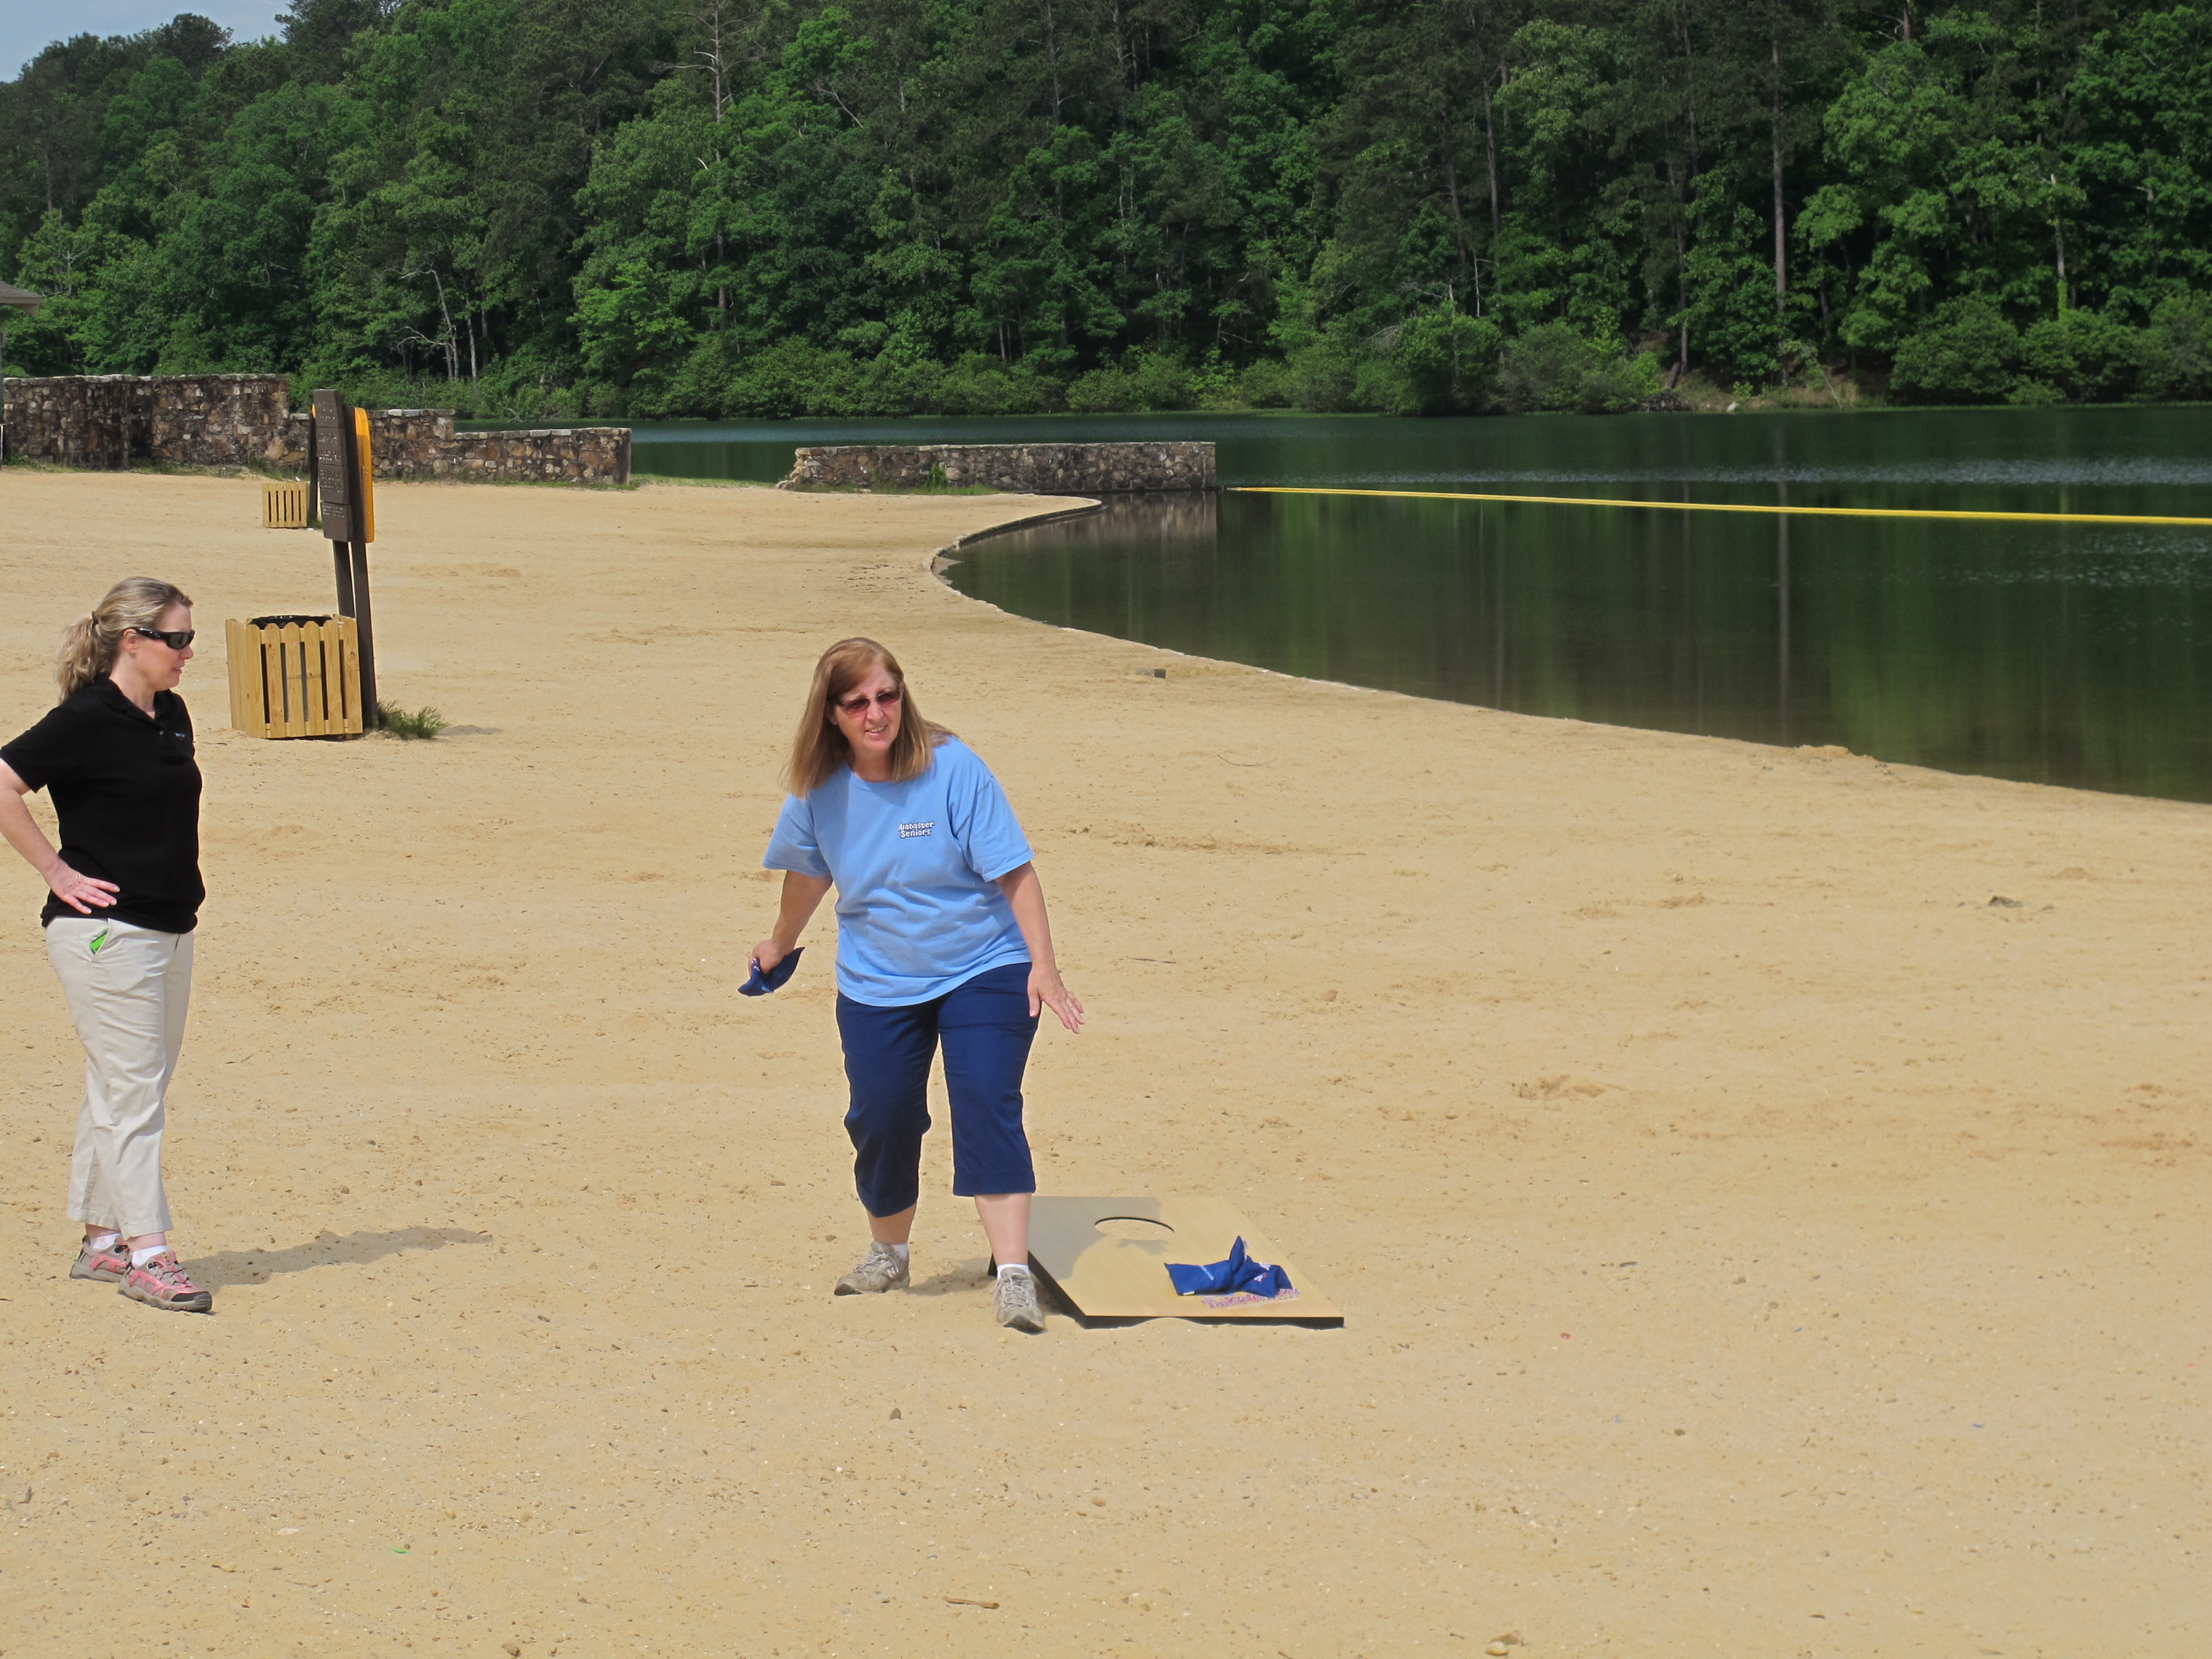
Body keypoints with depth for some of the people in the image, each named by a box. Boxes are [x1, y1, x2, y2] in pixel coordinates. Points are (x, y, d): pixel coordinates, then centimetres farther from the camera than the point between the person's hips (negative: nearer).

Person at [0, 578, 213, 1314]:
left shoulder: (170, 715, 11)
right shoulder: (87, 720, -15)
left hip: (170, 926, 8)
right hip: (106, 929, -8)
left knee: (132, 1088, 13)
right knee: (130, 1090, -6)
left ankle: (101, 1243, 21)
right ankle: (146, 1255, -4)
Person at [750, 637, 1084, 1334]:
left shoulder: (953, 768, -17)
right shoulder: (820, 788, -6)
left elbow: (1015, 871, -15)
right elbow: (809, 871, 15)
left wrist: (1042, 965, -22)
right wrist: (781, 945, 30)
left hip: (983, 970, -3)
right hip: (876, 983, 3)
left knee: (987, 1108, -16)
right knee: (881, 1120, 1)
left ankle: (1013, 1274, -21)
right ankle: (889, 1252, 28)